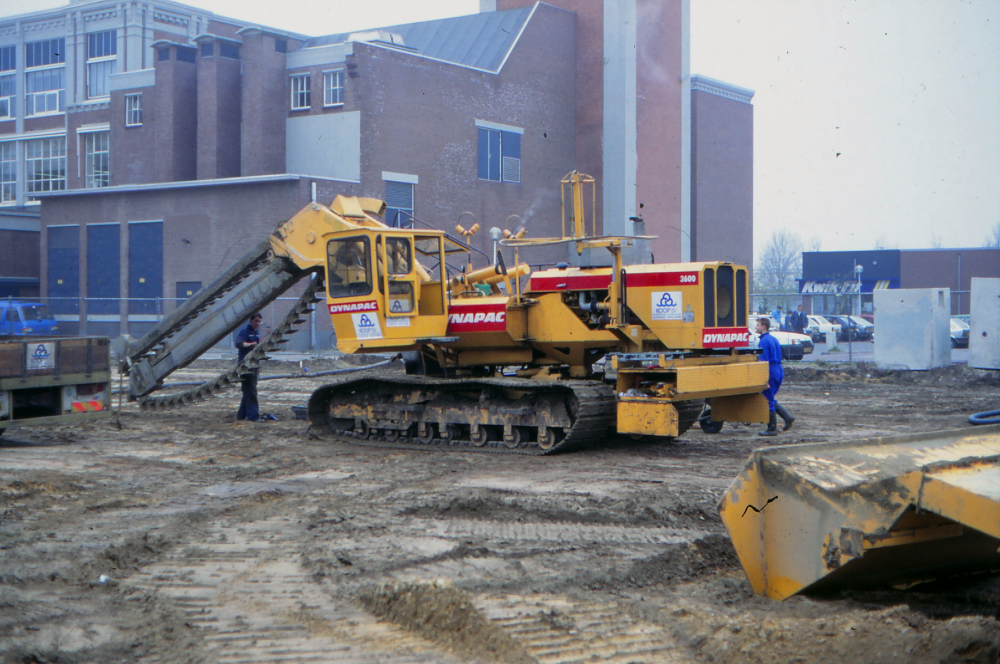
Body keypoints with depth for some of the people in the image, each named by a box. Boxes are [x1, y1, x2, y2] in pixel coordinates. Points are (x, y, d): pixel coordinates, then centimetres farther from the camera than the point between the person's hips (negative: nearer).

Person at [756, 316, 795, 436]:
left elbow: (764, 360, -19)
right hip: (779, 371, 9)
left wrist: (764, 379, -20)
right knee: (772, 400, 18)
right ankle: (787, 417, 6)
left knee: (769, 401, -1)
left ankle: (772, 429, 2)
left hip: (770, 372, -9)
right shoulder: (774, 339, 16)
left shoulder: (763, 341, -13)